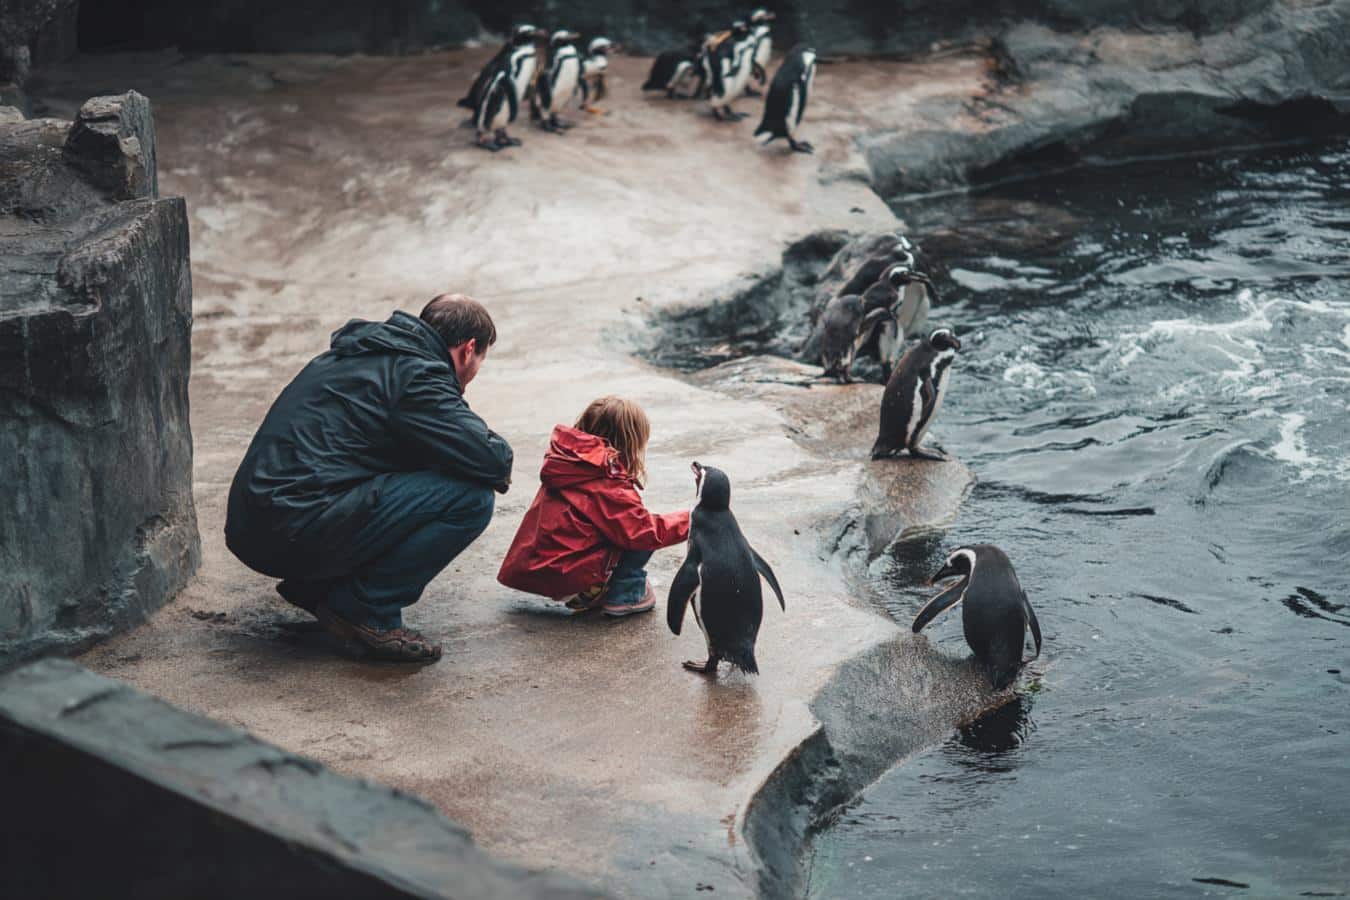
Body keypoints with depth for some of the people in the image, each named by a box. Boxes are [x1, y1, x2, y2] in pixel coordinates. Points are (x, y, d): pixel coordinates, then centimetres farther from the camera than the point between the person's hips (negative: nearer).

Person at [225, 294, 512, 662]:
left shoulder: (357, 354, 23)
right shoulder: (414, 374, -6)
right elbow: (491, 459, -13)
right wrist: (500, 464, 12)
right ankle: (366, 609, -5)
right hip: (298, 533, -10)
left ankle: (313, 586, 17)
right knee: (471, 497, -11)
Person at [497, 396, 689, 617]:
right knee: (643, 539, -3)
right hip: (567, 579, -8)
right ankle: (624, 595, 8)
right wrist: (690, 520, -3)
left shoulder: (564, 464, 9)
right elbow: (646, 532, -14)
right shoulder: (606, 487, -15)